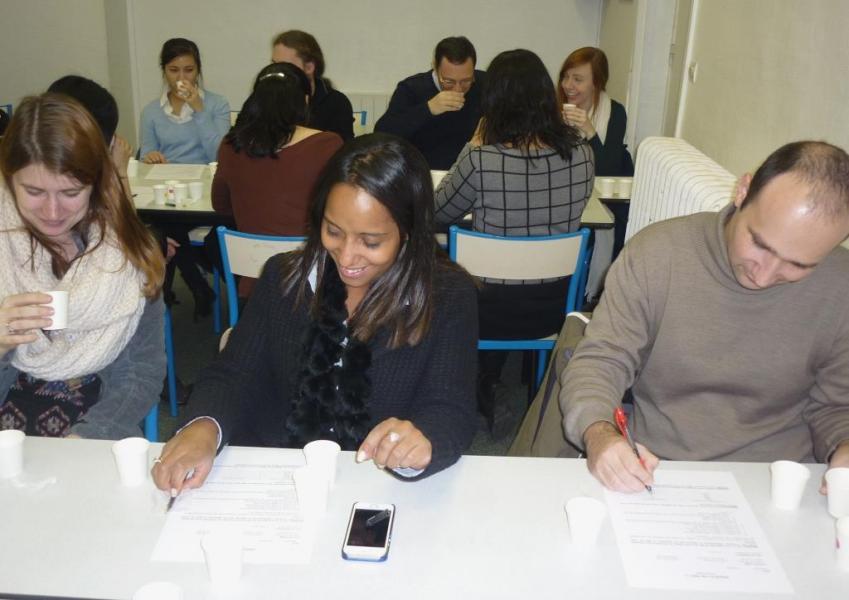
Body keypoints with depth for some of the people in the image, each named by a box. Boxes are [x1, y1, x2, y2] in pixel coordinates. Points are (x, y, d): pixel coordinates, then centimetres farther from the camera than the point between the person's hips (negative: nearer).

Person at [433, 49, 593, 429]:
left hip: (493, 313, -3)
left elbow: (439, 214, -5)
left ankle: (478, 394, 47)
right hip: (555, 310, 4)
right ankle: (486, 389, 48)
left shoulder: (481, 159, -22)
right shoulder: (580, 155, -9)